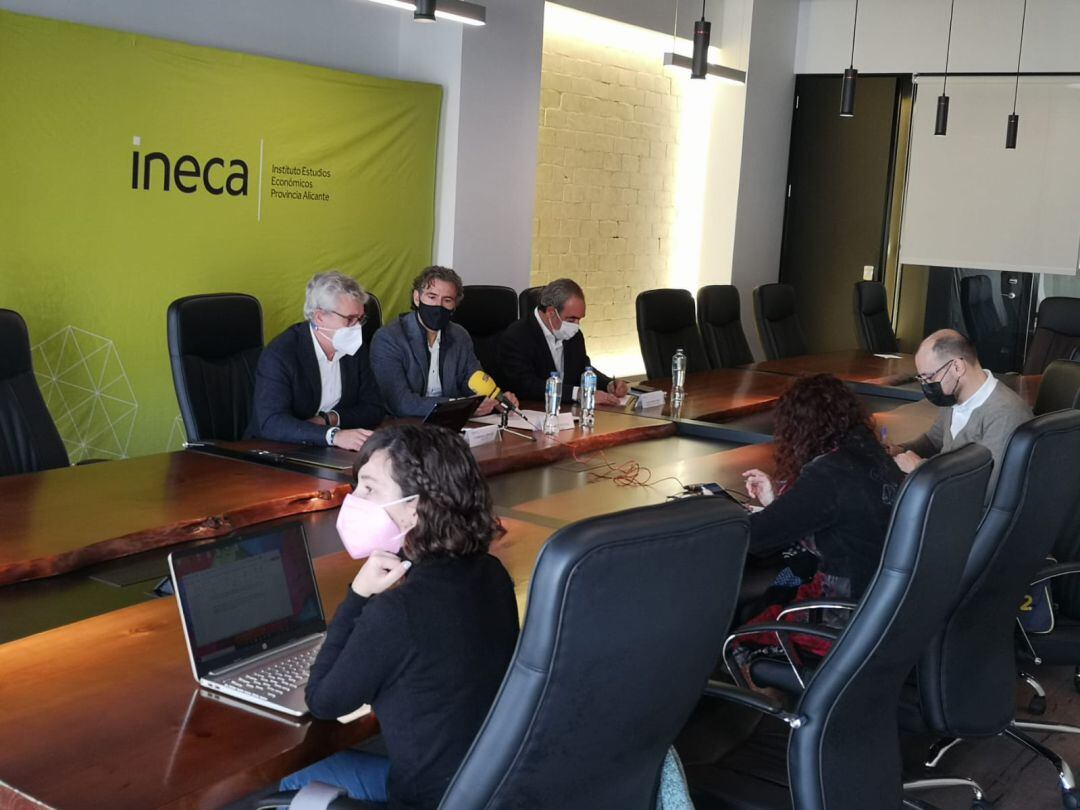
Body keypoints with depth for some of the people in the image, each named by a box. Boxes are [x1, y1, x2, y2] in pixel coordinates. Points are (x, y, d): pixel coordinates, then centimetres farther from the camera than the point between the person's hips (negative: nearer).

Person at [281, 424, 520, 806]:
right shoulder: (490, 574, -5)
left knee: (295, 786, 18)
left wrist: (358, 596, -15)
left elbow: (323, 701, -12)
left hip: (438, 797, -8)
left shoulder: (397, 611, -29)